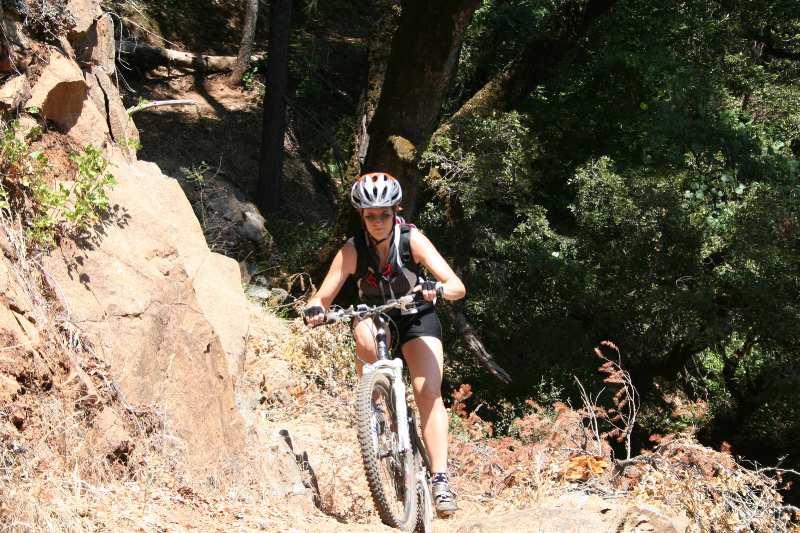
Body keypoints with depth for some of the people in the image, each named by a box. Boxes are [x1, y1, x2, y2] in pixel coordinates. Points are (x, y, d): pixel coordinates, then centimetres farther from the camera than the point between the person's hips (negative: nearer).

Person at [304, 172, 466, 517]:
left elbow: (458, 287, -30)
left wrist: (437, 289, -53)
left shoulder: (412, 240, -25)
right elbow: (323, 296, -22)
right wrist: (315, 309, -45)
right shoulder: (353, 250, -22)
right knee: (364, 335, -37)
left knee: (428, 392, -19)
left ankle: (440, 480, -20)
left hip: (416, 318, -1)